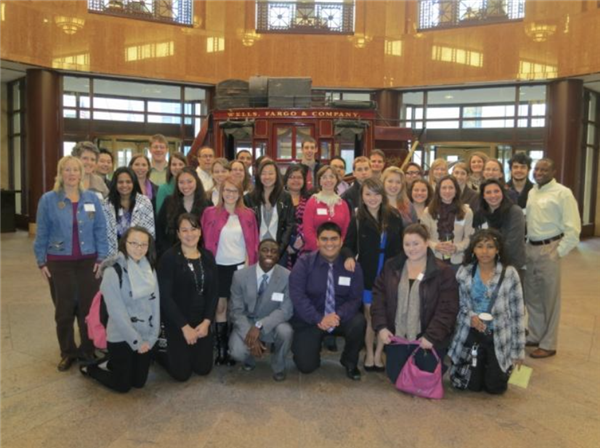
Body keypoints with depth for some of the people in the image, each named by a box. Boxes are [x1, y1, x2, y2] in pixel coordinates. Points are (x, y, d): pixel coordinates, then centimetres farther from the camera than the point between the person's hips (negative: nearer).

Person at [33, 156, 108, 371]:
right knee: (64, 310, 9)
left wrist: (101, 257, -3)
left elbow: (100, 229, 2)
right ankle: (67, 352, 24)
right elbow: (42, 233, 0)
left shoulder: (92, 198, 0)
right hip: (59, 263, -1)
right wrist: (41, 261, -1)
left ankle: (87, 350, 22)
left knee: (88, 307, 6)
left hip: (88, 261, 1)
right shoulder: (48, 200, -3)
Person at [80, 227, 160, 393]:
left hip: (145, 337, 5)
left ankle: (113, 364, 42)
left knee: (139, 382, 15)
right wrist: (137, 341, -14)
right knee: (122, 385, 9)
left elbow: (155, 303, 0)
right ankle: (90, 368, 34)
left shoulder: (150, 269, 0)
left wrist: (152, 337, -6)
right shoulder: (113, 272, -19)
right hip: (121, 337, -5)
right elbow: (117, 313, -19)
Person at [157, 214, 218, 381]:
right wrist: (185, 327, -15)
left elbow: (214, 292, 2)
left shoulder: (208, 256, 3)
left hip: (203, 322, 5)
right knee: (182, 373, 1)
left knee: (203, 369, 8)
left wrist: (206, 322, -9)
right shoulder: (169, 258, -12)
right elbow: (165, 296, -15)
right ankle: (158, 353, 30)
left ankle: (187, 355, 40)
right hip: (177, 322, -4)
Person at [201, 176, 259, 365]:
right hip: (218, 267, 0)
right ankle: (221, 348, 13)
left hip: (240, 266, 0)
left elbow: (253, 243, 5)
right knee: (220, 306, 4)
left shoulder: (248, 214, 3)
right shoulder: (210, 213, 1)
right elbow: (207, 241, 3)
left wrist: (249, 264, -2)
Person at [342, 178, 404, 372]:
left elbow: (401, 245, 5)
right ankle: (369, 354, 26)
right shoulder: (357, 220, -4)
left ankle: (378, 354, 23)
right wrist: (349, 257, -21)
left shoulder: (394, 217, 0)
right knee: (370, 316, 9)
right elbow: (348, 245, 0)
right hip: (368, 275, -1)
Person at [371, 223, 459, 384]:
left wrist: (432, 336, -18)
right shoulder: (391, 267, 2)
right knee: (395, 377, 8)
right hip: (396, 336, 3)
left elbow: (447, 309, -12)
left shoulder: (443, 272, -8)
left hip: (427, 338, -3)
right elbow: (379, 297, 2)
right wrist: (381, 327, -9)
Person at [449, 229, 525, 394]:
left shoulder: (509, 273, -11)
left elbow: (518, 313, -6)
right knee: (472, 385, 5)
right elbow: (457, 306, 2)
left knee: (495, 387, 3)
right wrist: (471, 317, -20)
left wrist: (518, 349, -3)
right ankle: (480, 364, 39)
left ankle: (506, 366, 36)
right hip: (471, 334, 2)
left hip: (499, 337, -1)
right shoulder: (463, 272, -5)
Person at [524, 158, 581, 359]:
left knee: (549, 299, 4)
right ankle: (535, 336, 31)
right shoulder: (531, 192, 10)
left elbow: (573, 229, -13)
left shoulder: (563, 193, -10)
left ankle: (548, 344, 16)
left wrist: (558, 252, -13)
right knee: (532, 296, 15)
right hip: (530, 248, 7)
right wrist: (526, 245, 4)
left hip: (549, 249, -6)